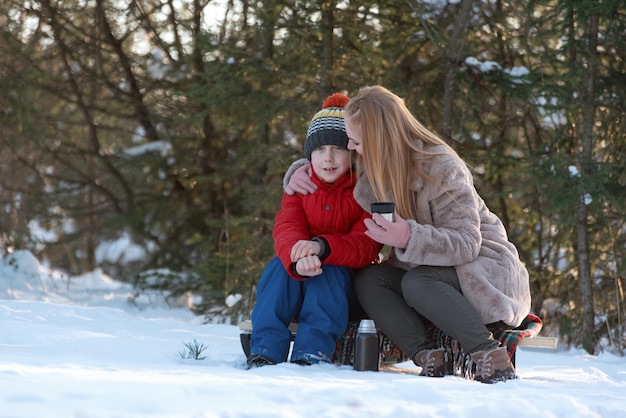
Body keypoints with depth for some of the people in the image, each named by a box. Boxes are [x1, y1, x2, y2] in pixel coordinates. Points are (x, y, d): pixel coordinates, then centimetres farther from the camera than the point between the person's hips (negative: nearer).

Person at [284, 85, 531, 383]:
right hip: (422, 265, 7)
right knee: (366, 281, -20)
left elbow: (466, 243, -29)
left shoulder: (442, 169, -24)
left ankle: (489, 355, -32)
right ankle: (430, 358, -29)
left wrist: (409, 238, -45)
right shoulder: (371, 166, -3)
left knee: (417, 283, -36)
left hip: (481, 262, -7)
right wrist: (299, 172, -4)